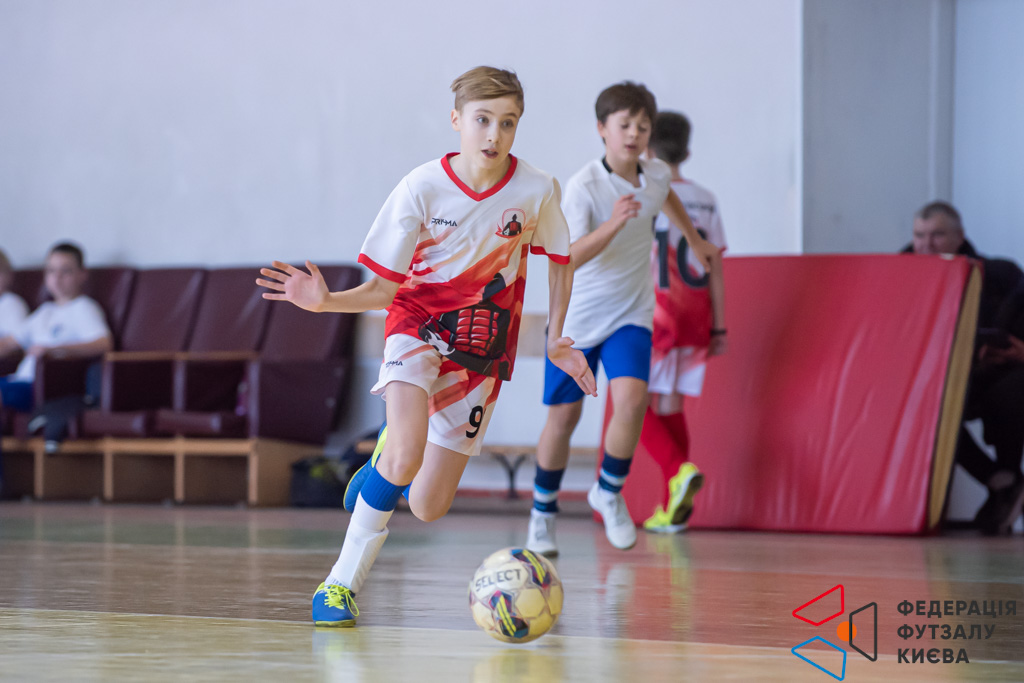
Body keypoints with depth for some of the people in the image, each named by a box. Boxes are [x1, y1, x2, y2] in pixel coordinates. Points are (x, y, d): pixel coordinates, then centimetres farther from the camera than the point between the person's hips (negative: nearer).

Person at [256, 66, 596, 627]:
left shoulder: (536, 190, -10)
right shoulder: (423, 187, -14)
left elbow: (559, 259, 11)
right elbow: (385, 287, -7)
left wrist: (556, 338, 5)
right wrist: (325, 301, -24)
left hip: (483, 347, 2)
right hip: (418, 326, -2)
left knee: (426, 507, -1)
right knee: (404, 460, -30)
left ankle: (387, 454, 35)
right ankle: (340, 583, -11)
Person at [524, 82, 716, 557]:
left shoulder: (656, 174, -5)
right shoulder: (583, 187, -22)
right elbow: (567, 259, -32)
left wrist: (694, 239, 33)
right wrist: (613, 224, -45)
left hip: (631, 315, 3)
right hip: (576, 317, -3)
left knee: (631, 399, -20)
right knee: (563, 416, 5)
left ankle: (609, 492, 4)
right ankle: (543, 510, 27)